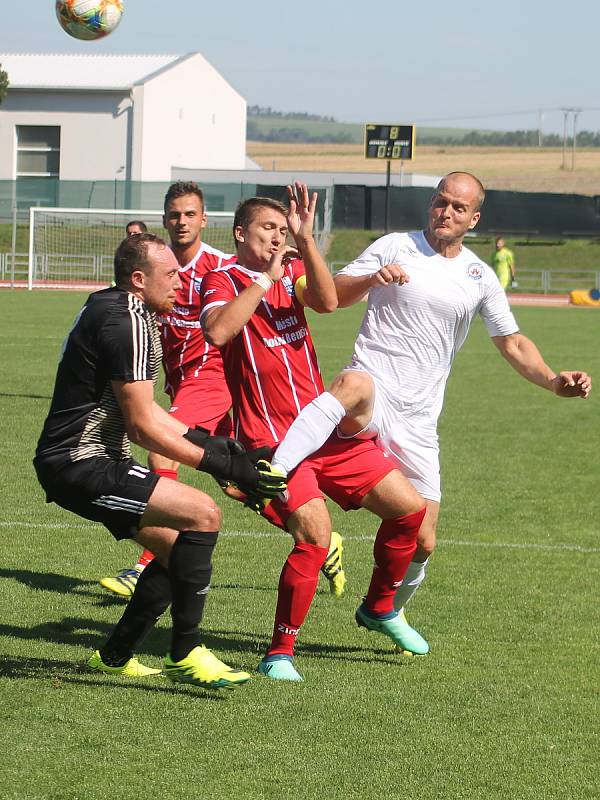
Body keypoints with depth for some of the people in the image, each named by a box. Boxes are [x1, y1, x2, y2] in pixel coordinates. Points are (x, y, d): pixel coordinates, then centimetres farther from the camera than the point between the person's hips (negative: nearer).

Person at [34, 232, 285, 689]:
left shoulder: (121, 312, 16)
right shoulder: (128, 322, -17)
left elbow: (139, 412, 24)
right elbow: (143, 426, -19)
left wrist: (206, 441, 15)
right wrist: (220, 465, -16)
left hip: (80, 462, 11)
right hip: (79, 466, -11)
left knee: (177, 548, 15)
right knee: (203, 514, -20)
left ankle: (114, 658, 24)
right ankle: (186, 655, -16)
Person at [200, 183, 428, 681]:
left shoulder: (293, 271, 13)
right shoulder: (223, 281, -3)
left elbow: (327, 301, -9)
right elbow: (217, 331, -25)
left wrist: (305, 239, -19)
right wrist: (266, 279, -18)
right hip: (272, 442, -7)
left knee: (410, 508, 6)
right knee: (315, 534, -25)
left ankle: (378, 608, 29)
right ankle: (279, 653, -13)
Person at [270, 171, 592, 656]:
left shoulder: (479, 277, 12)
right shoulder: (394, 249, 4)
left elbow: (513, 344, 17)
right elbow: (331, 296, 0)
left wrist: (553, 381, 0)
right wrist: (372, 279, -20)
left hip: (417, 421, 4)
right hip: (373, 390, -4)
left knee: (421, 542, 4)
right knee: (354, 386, -43)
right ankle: (270, 472, -58)